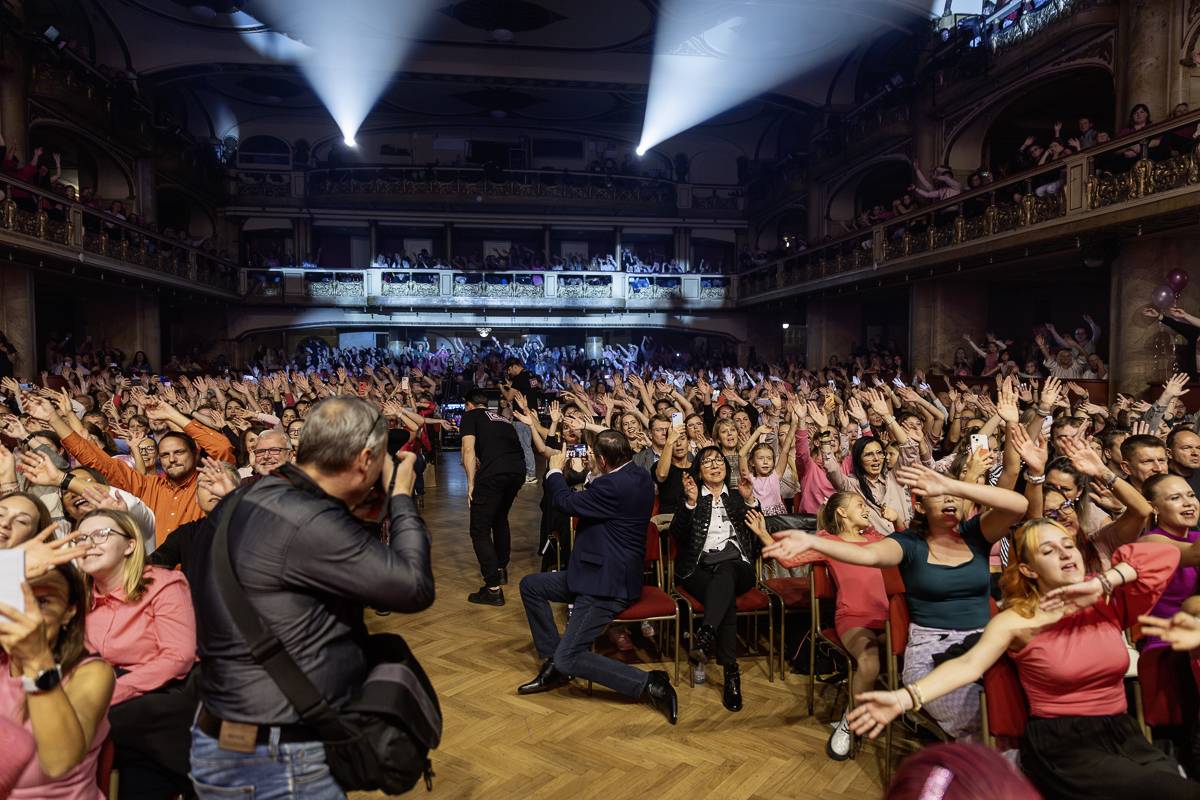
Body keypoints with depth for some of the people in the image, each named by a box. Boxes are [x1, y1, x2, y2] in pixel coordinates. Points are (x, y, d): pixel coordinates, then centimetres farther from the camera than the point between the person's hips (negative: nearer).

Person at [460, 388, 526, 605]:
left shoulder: (470, 416, 14)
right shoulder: (501, 418, 31)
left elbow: (469, 450, -1)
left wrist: (471, 483, -3)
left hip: (494, 473, -7)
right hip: (518, 470, 7)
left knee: (480, 530, 1)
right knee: (500, 519, 30)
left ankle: (493, 588, -4)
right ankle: (501, 569, 41)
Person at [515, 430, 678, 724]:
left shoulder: (614, 485, -27)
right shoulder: (639, 475, 3)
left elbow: (568, 503, -15)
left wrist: (555, 471, 2)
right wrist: (596, 476, 9)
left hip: (607, 585, -11)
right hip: (604, 572, 11)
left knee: (568, 659, -9)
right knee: (530, 585, 15)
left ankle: (650, 684, -6)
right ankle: (553, 662, 19)